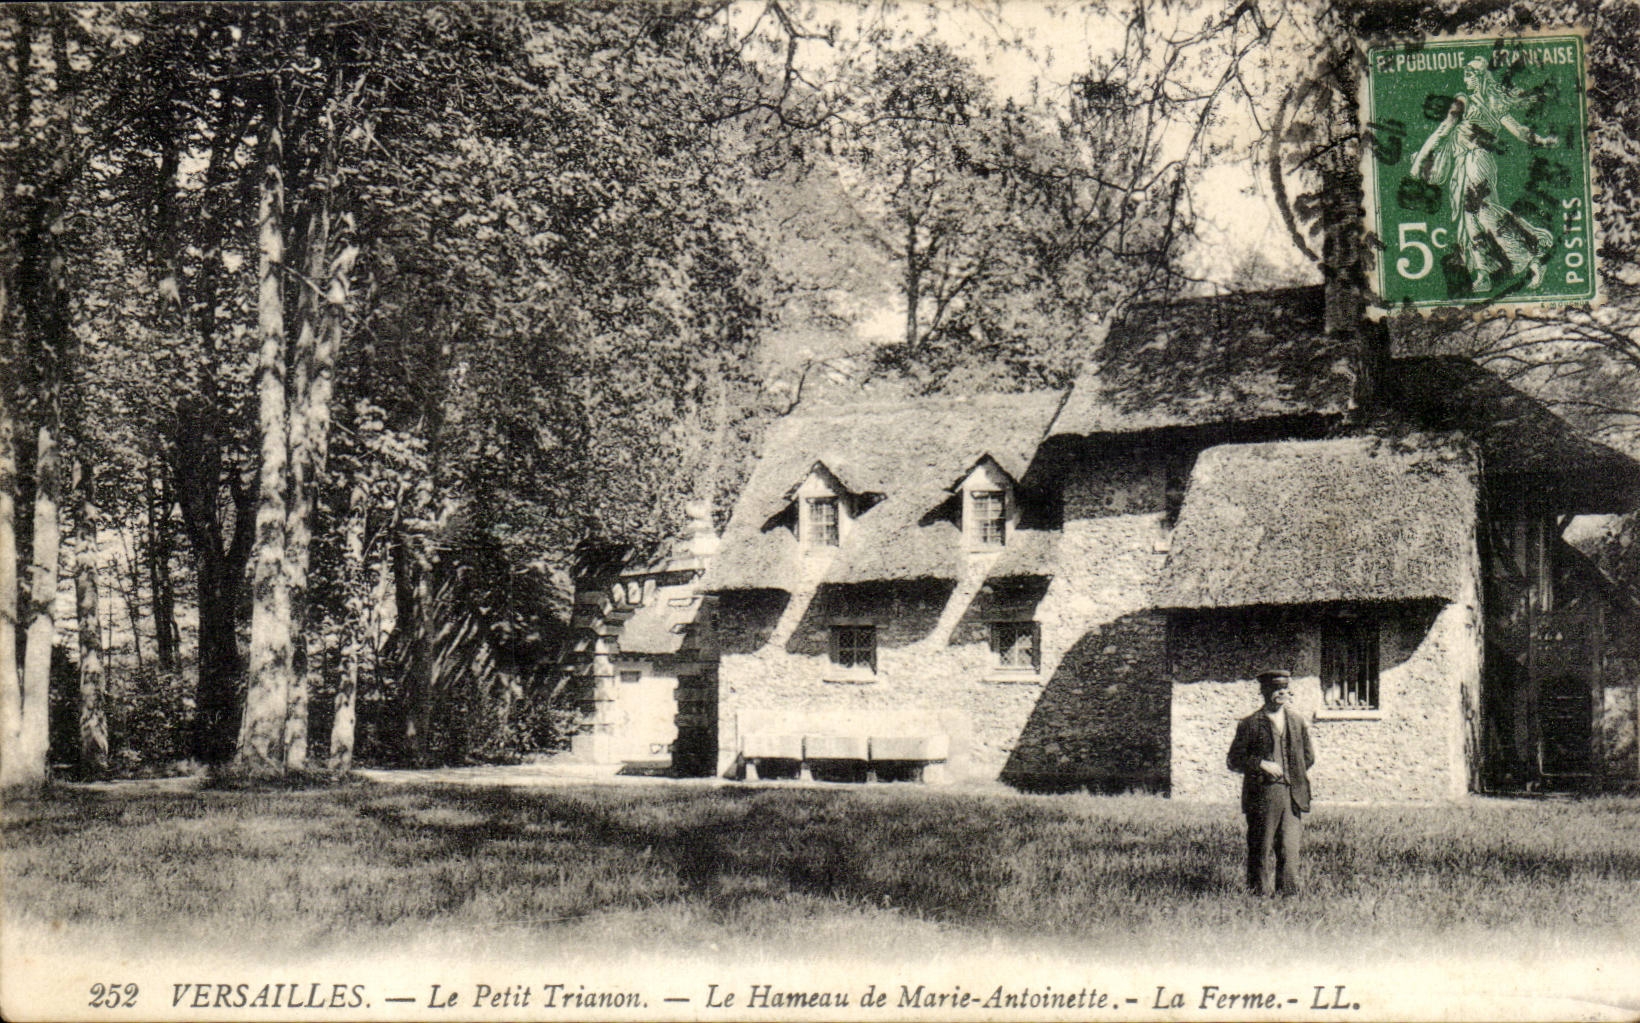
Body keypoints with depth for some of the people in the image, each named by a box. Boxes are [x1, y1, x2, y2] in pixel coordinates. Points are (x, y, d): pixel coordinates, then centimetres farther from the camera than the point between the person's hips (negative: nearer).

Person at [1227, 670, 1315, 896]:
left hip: (1292, 795, 3)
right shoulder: (1250, 723, 2)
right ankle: (1261, 894, 6)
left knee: (1290, 849, -3)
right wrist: (1261, 764, -10)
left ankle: (1287, 892, 4)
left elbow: (1309, 756, 23)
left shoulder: (1298, 722, 14)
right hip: (1262, 795, -3)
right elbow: (1234, 760, 1)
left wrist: (1297, 774, 10)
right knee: (1261, 851, -1)